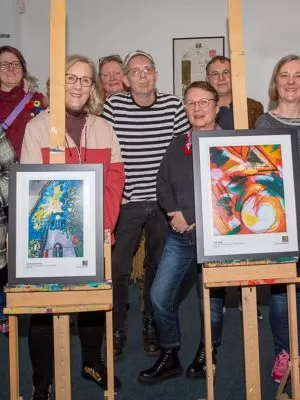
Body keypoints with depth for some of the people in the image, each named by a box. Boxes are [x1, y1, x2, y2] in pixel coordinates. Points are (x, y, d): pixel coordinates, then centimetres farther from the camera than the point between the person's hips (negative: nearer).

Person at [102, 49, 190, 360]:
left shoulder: (173, 105, 0)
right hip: (126, 201, -1)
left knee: (158, 265, 12)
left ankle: (152, 326, 31)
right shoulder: (113, 106, -3)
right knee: (118, 267, 2)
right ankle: (117, 329, 23)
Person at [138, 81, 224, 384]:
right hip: (180, 236, 4)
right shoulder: (177, 145, 13)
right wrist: (176, 214, -8)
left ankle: (206, 355, 34)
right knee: (160, 296, 2)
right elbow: (163, 184, 9)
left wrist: (194, 219, -13)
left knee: (211, 299, 8)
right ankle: (169, 357, 23)